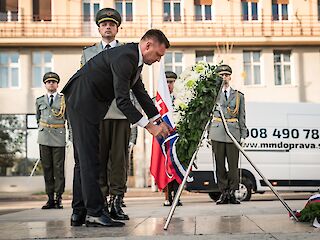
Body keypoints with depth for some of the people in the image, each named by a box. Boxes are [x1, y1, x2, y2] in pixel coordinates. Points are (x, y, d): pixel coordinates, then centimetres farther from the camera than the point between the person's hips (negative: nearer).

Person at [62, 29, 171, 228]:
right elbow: (123, 100, -26)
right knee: (90, 158, -10)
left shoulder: (135, 59, 10)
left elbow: (141, 93, 16)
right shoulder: (124, 57, -22)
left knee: (86, 158, 10)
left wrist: (159, 120, 11)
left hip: (90, 104, 11)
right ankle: (95, 212, -8)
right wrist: (150, 127, -24)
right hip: (82, 100, -11)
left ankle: (79, 213, 14)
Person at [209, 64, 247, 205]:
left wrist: (243, 135, 7)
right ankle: (223, 193, 8)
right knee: (220, 164, 1)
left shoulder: (238, 96, 14)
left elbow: (242, 117, 12)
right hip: (217, 133, 0)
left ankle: (232, 193, 6)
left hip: (233, 132, 0)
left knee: (233, 164, -2)